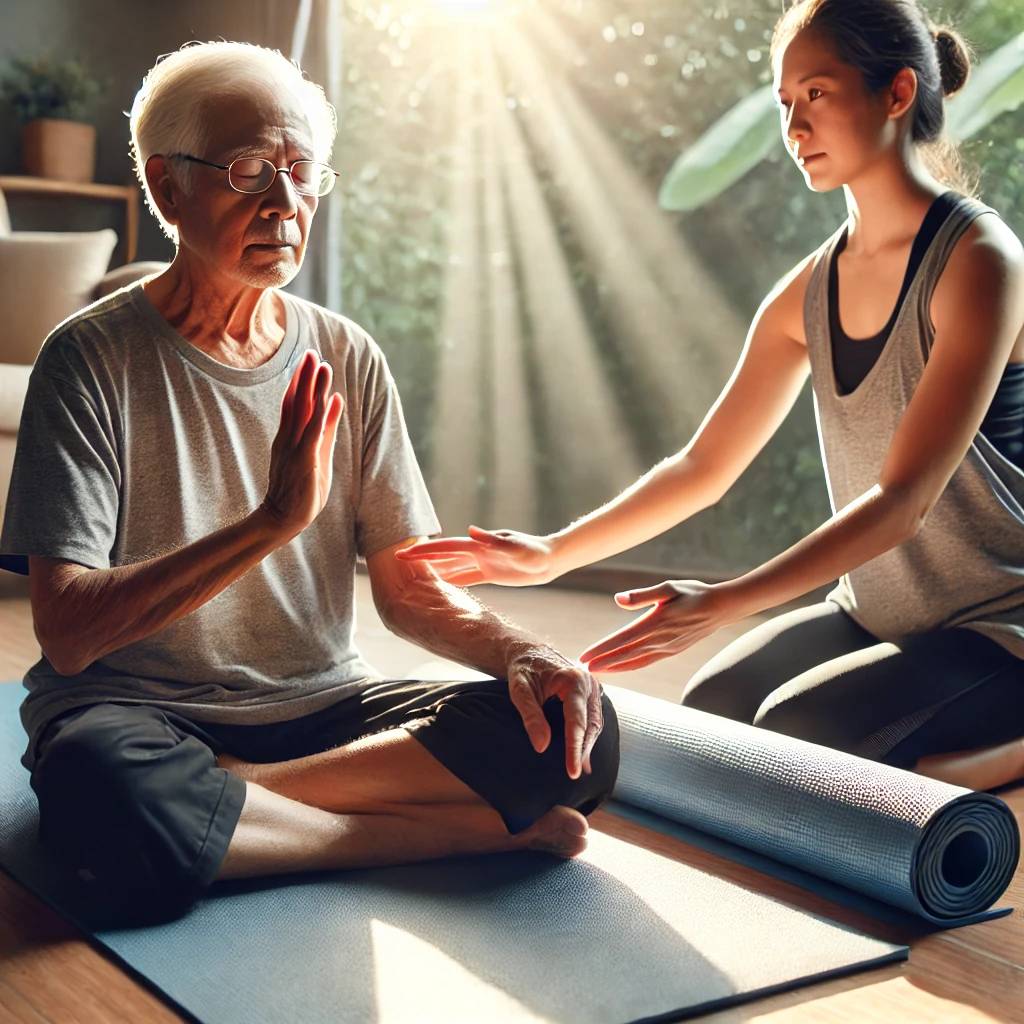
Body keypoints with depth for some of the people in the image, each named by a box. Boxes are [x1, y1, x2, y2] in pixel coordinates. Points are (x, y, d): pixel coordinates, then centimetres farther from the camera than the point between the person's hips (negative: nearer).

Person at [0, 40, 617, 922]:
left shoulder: (346, 360, 6)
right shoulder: (93, 358, -8)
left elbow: (408, 588, 7)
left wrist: (519, 653, -15)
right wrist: (274, 520, -27)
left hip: (324, 708, 4)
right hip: (138, 709, -3)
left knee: (575, 732, -18)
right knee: (108, 791, -40)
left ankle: (225, 789, -17)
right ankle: (469, 832, -21)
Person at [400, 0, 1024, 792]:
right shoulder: (811, 290, 4)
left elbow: (904, 496, -25)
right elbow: (704, 467, 5)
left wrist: (722, 604, -35)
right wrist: (551, 555, -4)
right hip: (877, 615, 7)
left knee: (792, 734, -25)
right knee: (712, 711, -8)